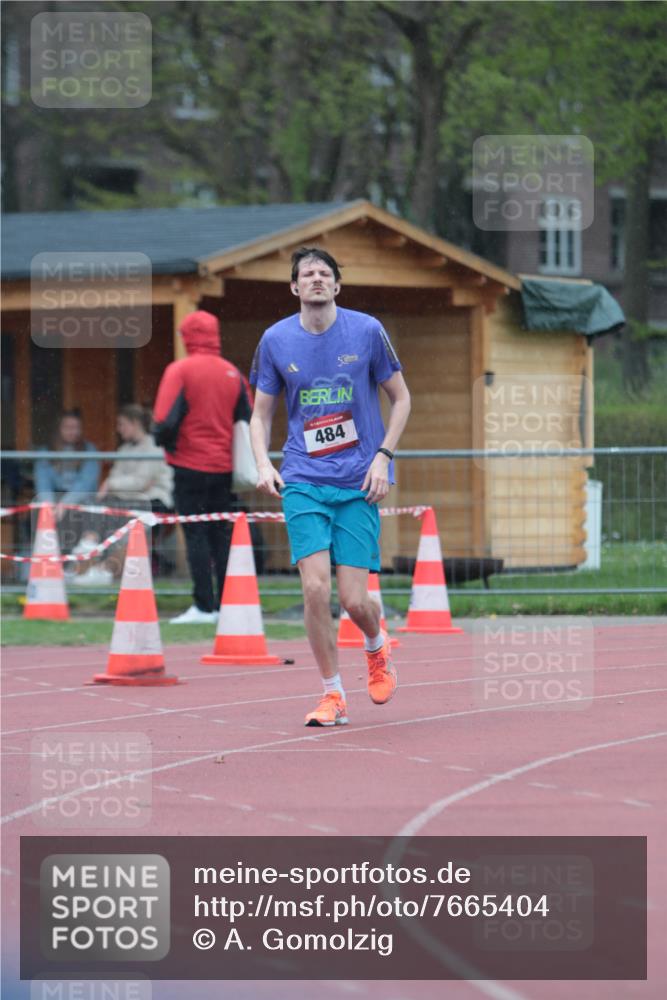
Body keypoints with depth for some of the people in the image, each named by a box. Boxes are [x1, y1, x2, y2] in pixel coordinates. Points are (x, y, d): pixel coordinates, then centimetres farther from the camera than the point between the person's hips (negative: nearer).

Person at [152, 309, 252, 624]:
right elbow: (246, 420, 11)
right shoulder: (232, 373, 6)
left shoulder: (180, 371, -10)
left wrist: (165, 442, 4)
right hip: (223, 468, 5)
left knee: (196, 535, -2)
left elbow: (165, 420, -16)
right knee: (221, 534, 11)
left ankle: (204, 606, -7)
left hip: (190, 465, -5)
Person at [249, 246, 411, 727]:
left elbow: (401, 399, 7)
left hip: (359, 483, -1)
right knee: (316, 587, -13)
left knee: (354, 599, -6)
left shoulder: (367, 331, -3)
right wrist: (263, 463, -6)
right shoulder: (276, 340, 2)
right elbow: (261, 413, 12)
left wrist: (383, 457, -5)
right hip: (303, 482, 1)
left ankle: (377, 647, 30)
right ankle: (332, 694, 2)